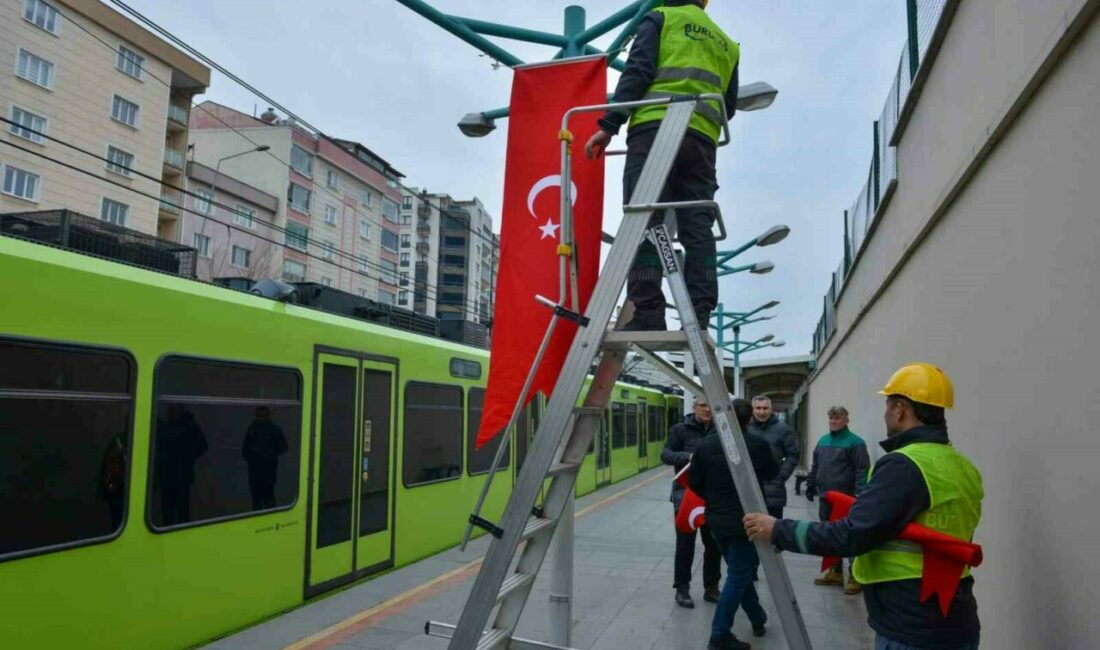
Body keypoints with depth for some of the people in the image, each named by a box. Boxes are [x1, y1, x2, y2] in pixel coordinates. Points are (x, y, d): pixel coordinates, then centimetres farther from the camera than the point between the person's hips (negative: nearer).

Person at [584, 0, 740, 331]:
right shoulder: (726, 43, 31)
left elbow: (637, 72, 0)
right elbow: (729, 105, 24)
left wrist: (608, 125, -6)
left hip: (654, 129, -5)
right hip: (703, 141, 5)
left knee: (643, 222, -12)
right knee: (697, 230, -2)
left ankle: (648, 314, -22)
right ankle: (698, 319, -11)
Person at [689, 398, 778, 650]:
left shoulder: (705, 444, -5)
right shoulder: (758, 445, -14)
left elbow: (694, 482, 0)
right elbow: (772, 472, 6)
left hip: (716, 519, 5)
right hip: (745, 520, -5)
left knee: (740, 571, 22)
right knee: (739, 576, 5)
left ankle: (757, 618, 37)